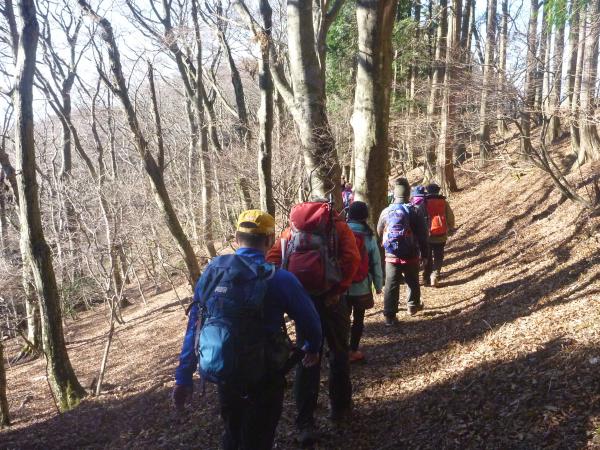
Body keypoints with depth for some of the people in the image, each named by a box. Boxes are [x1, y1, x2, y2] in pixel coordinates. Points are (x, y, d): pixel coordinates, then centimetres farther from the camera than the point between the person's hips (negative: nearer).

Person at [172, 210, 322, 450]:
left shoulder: (213, 270, -4)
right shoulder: (278, 279, -17)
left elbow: (194, 326, -1)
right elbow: (309, 319, -6)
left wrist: (184, 377, 7)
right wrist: (313, 348, 17)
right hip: (263, 379, -4)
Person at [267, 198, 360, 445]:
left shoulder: (293, 227, 15)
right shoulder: (338, 225, 7)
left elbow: (273, 258, 0)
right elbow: (352, 258, -12)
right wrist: (339, 290, -8)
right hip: (329, 297, -2)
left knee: (306, 358, 9)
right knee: (339, 353, 18)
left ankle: (305, 423, 6)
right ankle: (339, 407, 31)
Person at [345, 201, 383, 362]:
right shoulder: (369, 237, -8)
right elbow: (376, 263, -4)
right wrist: (379, 285, 6)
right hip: (362, 287, -1)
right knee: (358, 318, 12)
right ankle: (353, 351, 18)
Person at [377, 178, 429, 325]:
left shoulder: (386, 212, -3)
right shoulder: (414, 212, -9)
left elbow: (379, 233, 11)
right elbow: (422, 236, -5)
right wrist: (424, 255, 4)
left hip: (391, 256, 1)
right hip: (411, 256, -1)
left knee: (391, 285, 3)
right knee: (413, 282, 21)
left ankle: (390, 315, -1)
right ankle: (413, 305, 38)